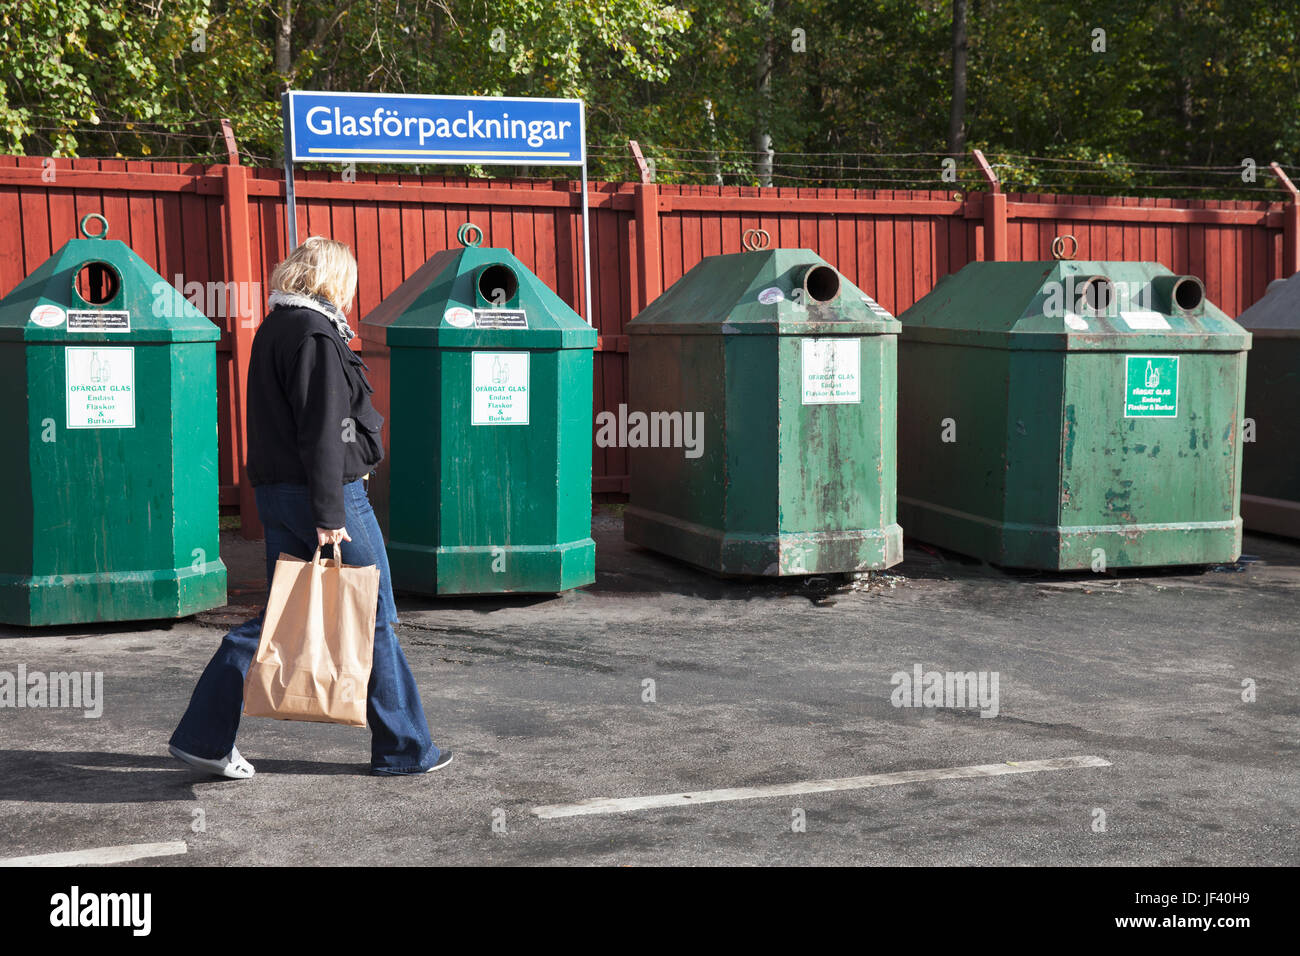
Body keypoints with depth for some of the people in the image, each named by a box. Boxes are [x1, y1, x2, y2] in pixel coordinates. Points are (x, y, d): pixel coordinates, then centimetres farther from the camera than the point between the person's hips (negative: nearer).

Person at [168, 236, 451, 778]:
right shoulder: (316, 337, -15)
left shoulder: (273, 330, 15)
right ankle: (403, 749, 12)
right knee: (373, 620, 2)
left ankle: (204, 736, 11)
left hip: (277, 492, 9)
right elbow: (321, 434, -20)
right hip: (323, 491, -9)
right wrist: (329, 516, -21)